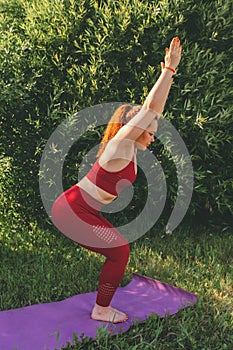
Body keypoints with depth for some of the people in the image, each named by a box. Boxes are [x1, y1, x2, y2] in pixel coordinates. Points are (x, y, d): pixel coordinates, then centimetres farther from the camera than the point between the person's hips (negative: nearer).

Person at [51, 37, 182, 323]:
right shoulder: (120, 146, -19)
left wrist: (168, 73, 9)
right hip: (70, 211, -9)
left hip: (80, 210, 9)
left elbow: (154, 110, 9)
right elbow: (149, 109, -24)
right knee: (120, 251, -3)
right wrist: (169, 69, -21)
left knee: (118, 248, 12)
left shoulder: (131, 148, 5)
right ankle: (101, 310, 12)